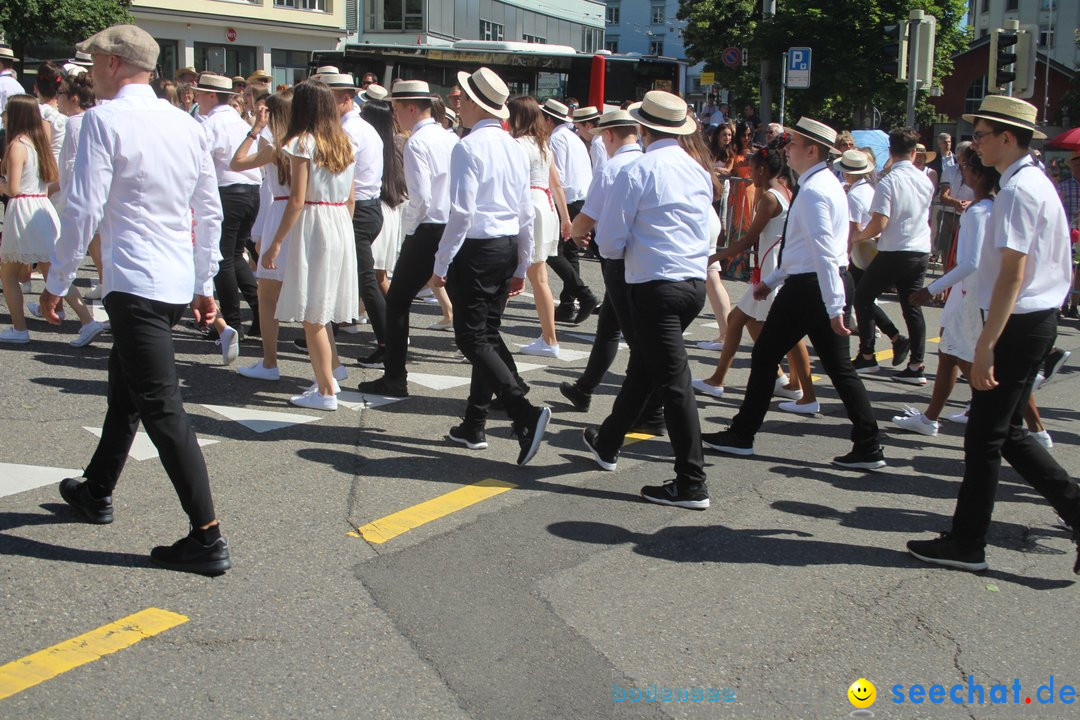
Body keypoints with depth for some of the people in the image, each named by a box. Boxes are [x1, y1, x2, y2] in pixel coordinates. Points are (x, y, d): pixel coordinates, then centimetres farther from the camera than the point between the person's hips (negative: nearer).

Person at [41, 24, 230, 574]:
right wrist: (205, 285, 20)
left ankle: (207, 539, -8)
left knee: (161, 407, -7)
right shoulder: (187, 125, 10)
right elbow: (210, 212, 13)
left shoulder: (104, 120, -10)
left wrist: (57, 283, -4)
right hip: (178, 282, 8)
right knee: (125, 388, 24)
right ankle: (97, 492, 42)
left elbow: (84, 210, -13)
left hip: (134, 282, -8)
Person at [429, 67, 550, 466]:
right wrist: (521, 266, 20)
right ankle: (474, 426, 22)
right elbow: (526, 214, 13)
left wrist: (442, 263, -12)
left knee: (474, 339, -5)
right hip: (509, 246, 8)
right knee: (488, 334, 14)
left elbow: (461, 212, -19)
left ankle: (526, 415, -19)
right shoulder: (515, 148, 10)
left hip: (476, 249, -8)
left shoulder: (469, 147, -13)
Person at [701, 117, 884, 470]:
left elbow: (823, 251, -24)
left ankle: (741, 435, 16)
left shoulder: (813, 191, -17)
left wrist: (834, 307, -27)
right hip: (821, 283, 10)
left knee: (765, 357, 5)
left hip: (809, 288, -10)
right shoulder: (827, 183, 16)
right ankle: (868, 447, 8)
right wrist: (771, 280, 25)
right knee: (839, 367, 9)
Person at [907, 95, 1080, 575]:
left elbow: (1013, 274, -23)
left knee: (986, 436, 0)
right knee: (1007, 433, 16)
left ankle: (966, 545, 11)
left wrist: (985, 346, -24)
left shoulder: (1019, 189, -17)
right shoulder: (1036, 183, 14)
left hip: (1019, 324, -10)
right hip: (1037, 320, 10)